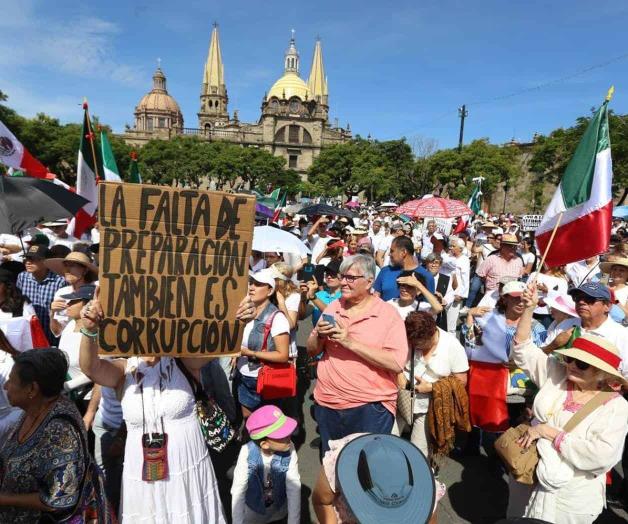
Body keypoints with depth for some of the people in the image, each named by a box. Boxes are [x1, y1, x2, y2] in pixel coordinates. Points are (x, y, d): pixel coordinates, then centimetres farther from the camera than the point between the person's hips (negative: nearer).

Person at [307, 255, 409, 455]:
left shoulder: (388, 314, -9)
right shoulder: (332, 308, 6)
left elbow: (397, 363, -20)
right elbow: (312, 351, 11)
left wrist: (351, 342, -23)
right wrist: (319, 335, -11)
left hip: (370, 408, -5)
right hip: (327, 404, 5)